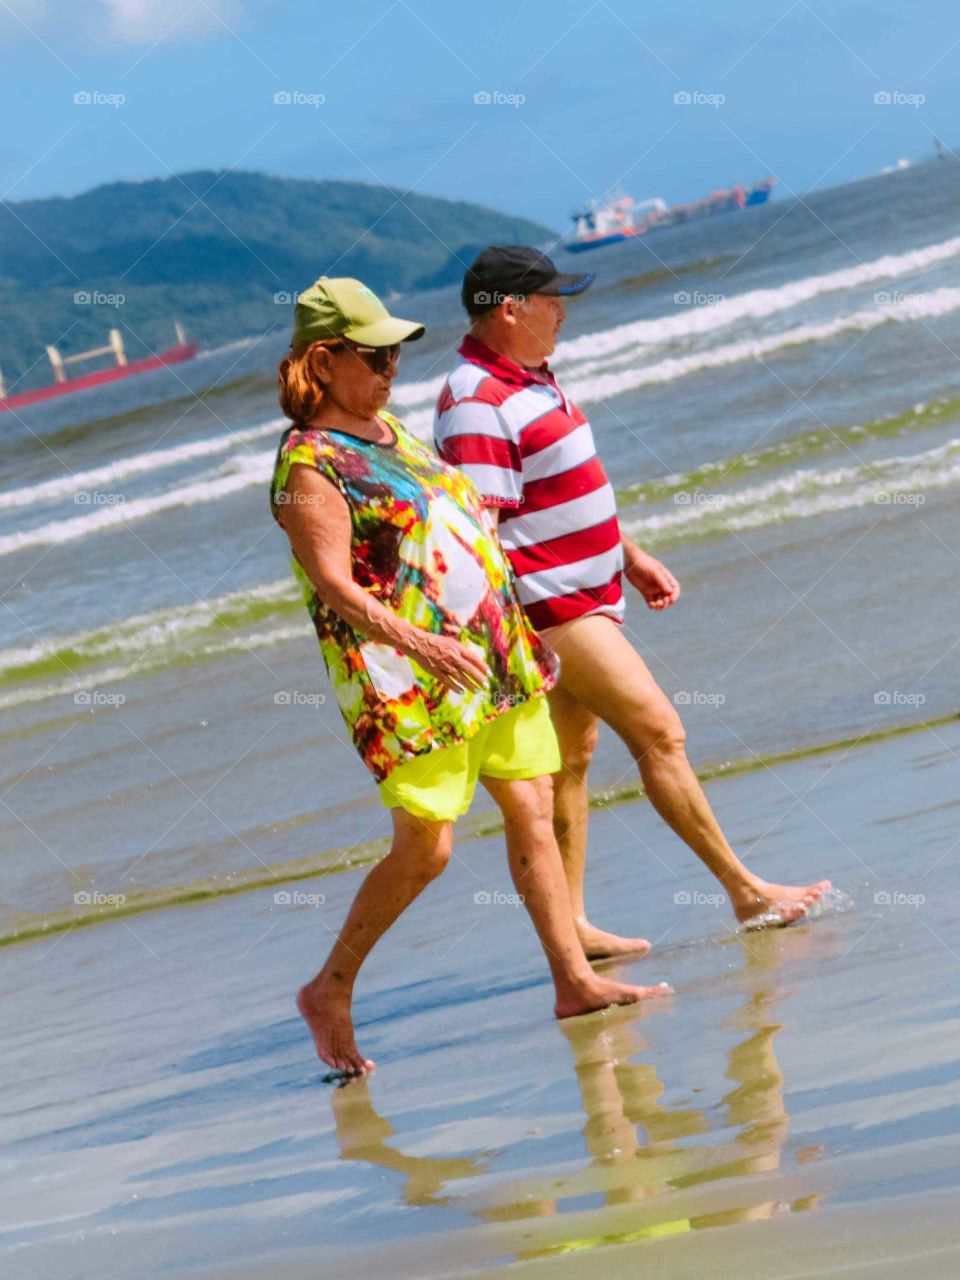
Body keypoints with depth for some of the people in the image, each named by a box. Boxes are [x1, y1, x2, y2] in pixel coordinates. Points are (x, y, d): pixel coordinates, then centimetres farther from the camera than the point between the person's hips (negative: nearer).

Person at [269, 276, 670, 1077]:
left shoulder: (388, 429, 14)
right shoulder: (309, 463, -13)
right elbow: (334, 585, -20)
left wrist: (510, 633, 27)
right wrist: (418, 642, -33)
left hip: (495, 657, 8)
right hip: (408, 679, -8)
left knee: (532, 812, 5)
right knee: (425, 847, -7)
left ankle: (575, 980, 10)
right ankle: (331, 990, 8)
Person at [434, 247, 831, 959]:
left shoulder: (531, 379, 13)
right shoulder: (476, 406, -20)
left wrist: (633, 557, 23)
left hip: (585, 598, 10)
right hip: (549, 607, -10)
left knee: (572, 759, 10)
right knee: (658, 733, -8)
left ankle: (571, 923, 14)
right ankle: (746, 891, -2)